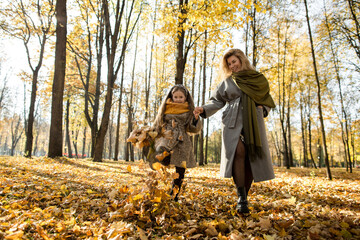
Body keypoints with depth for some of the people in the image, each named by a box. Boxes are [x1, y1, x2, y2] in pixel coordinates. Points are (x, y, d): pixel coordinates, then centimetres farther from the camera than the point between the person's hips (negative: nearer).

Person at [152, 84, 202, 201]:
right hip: (166, 138, 0)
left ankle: (175, 193, 20)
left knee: (180, 169, 3)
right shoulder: (165, 108, 15)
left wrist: (196, 120, -12)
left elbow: (194, 129, 6)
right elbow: (156, 126, 22)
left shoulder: (188, 111, 12)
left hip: (182, 142, 1)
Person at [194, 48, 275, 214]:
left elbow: (267, 101, 23)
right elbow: (217, 100, 12)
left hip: (253, 123, 2)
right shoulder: (228, 81, 16)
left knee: (252, 158, -4)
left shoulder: (259, 79, 17)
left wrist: (263, 110, 2)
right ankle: (241, 197, -19)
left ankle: (244, 197, 10)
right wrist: (204, 109, -5)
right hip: (233, 122, -1)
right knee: (239, 152, -24)